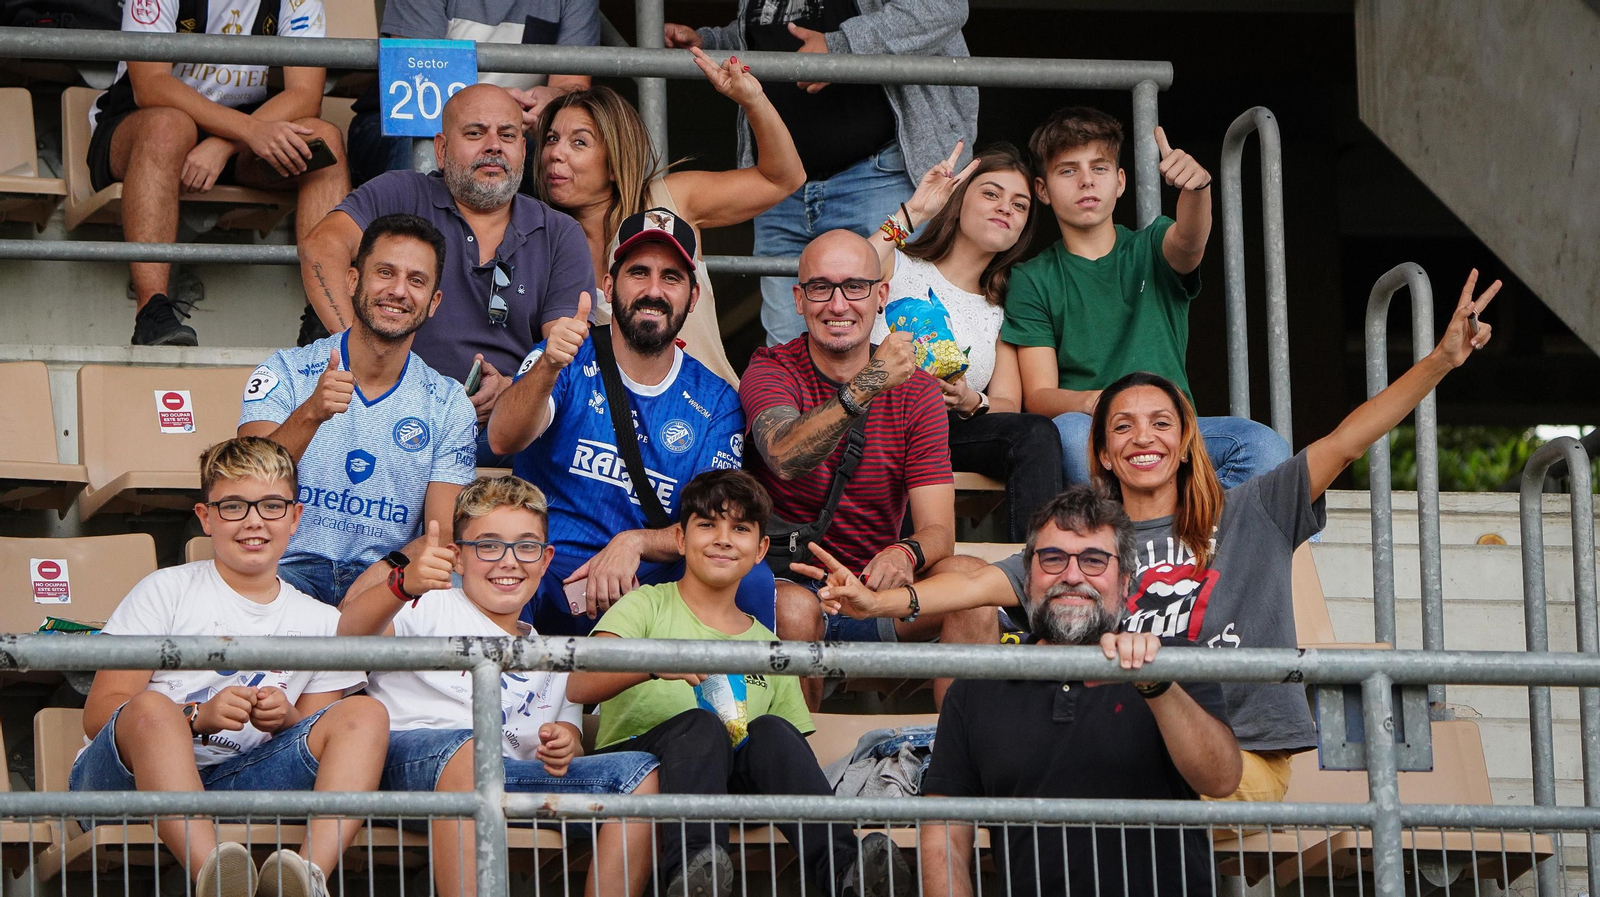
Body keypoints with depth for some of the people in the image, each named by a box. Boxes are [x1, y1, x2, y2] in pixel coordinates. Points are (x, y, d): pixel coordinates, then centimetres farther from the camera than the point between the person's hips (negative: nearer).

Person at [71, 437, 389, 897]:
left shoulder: (321, 623, 18)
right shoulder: (165, 592, 7)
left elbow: (315, 749, 16)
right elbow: (99, 714, -2)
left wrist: (286, 721, -8)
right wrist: (198, 717, -19)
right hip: (128, 774, -3)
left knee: (365, 714, -14)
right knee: (151, 708, -35)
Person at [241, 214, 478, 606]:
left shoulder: (448, 405, 9)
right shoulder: (285, 373, 3)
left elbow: (445, 534, 2)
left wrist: (390, 567, -21)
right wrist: (309, 415, -29)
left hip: (387, 579, 2)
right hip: (291, 569, -2)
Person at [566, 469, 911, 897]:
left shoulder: (767, 647, 23)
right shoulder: (647, 606, 10)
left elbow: (789, 758, 20)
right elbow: (579, 686, -8)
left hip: (729, 787, 3)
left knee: (771, 732, -26)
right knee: (700, 725, -32)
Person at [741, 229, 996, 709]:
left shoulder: (916, 391, 4)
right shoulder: (771, 372, -5)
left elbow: (938, 530, -5)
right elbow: (785, 457, -29)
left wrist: (905, 554, -31)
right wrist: (865, 388, -44)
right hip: (787, 581, -3)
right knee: (794, 607, -35)